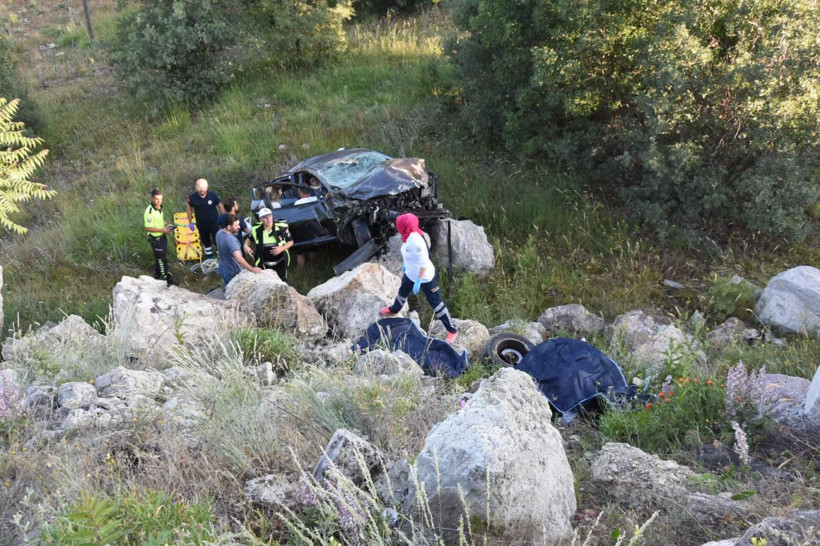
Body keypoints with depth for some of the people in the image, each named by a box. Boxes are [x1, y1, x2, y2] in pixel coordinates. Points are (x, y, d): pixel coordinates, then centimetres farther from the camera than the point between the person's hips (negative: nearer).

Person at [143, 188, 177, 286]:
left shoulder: (159, 207, -1)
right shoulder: (149, 211, -27)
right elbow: (148, 228, -26)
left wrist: (166, 225, 1)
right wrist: (162, 230, -27)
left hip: (162, 236, 8)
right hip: (155, 239, -8)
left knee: (160, 257, 23)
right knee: (162, 259, 0)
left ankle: (157, 274, 42)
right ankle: (168, 279, 9)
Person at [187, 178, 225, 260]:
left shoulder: (213, 195, -18)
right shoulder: (192, 197, -15)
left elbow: (220, 207, -6)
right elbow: (190, 209, 0)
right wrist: (190, 222, 4)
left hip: (214, 223, -2)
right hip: (201, 224, 2)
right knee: (205, 241, 18)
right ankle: (209, 257, 37)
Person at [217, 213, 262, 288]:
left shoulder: (219, 232, -6)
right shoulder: (231, 240, -35)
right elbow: (239, 258, -44)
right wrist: (252, 269, -42)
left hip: (223, 269, 8)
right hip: (233, 272, -8)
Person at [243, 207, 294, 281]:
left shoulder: (282, 228, -14)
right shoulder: (256, 230, -10)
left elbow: (290, 242, -4)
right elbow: (249, 239, 11)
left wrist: (281, 248, -21)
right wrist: (246, 246, -10)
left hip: (280, 263, 0)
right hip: (263, 265, 0)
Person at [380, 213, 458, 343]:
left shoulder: (416, 241, -36)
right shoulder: (409, 235, -10)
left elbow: (424, 264, -31)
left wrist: (418, 281, -26)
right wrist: (405, 265, 23)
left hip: (426, 277, -9)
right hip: (411, 274, 9)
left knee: (436, 303, 3)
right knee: (403, 292, 32)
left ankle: (452, 330, 18)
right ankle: (393, 310, 63)